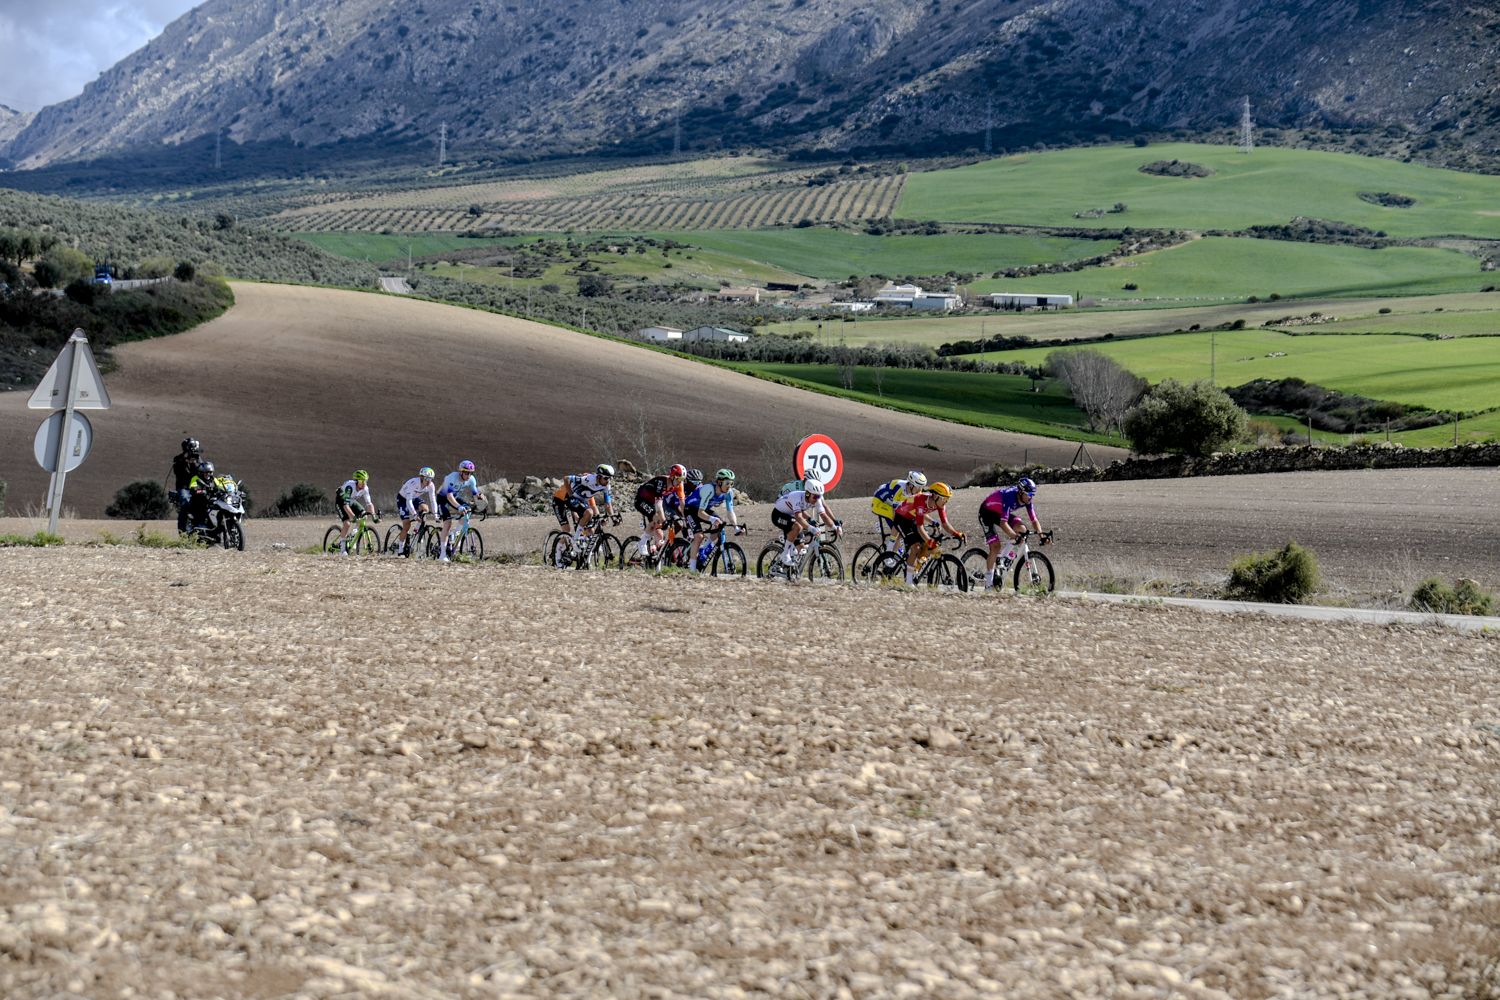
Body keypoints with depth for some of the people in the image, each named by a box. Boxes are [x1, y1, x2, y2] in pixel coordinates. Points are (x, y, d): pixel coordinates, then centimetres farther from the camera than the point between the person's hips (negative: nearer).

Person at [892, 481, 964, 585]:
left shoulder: (939, 504, -16)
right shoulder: (921, 501, -37)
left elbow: (945, 524, -14)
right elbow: (920, 527, -38)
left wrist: (957, 534, -31)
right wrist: (929, 541, -49)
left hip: (913, 519, 7)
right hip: (902, 519, -7)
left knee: (928, 548, -7)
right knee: (916, 547, -21)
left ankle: (914, 570, 12)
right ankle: (908, 582, -15)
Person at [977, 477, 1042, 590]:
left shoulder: (1027, 500, -16)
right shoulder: (1009, 497, -37)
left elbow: (1034, 520, -11)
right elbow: (1003, 523, -43)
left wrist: (1040, 534, -28)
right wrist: (1014, 536, -55)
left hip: (1000, 512, 7)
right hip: (987, 512, -7)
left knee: (1021, 529, -20)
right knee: (995, 546, -16)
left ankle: (1005, 557, -3)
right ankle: (988, 582, -8)